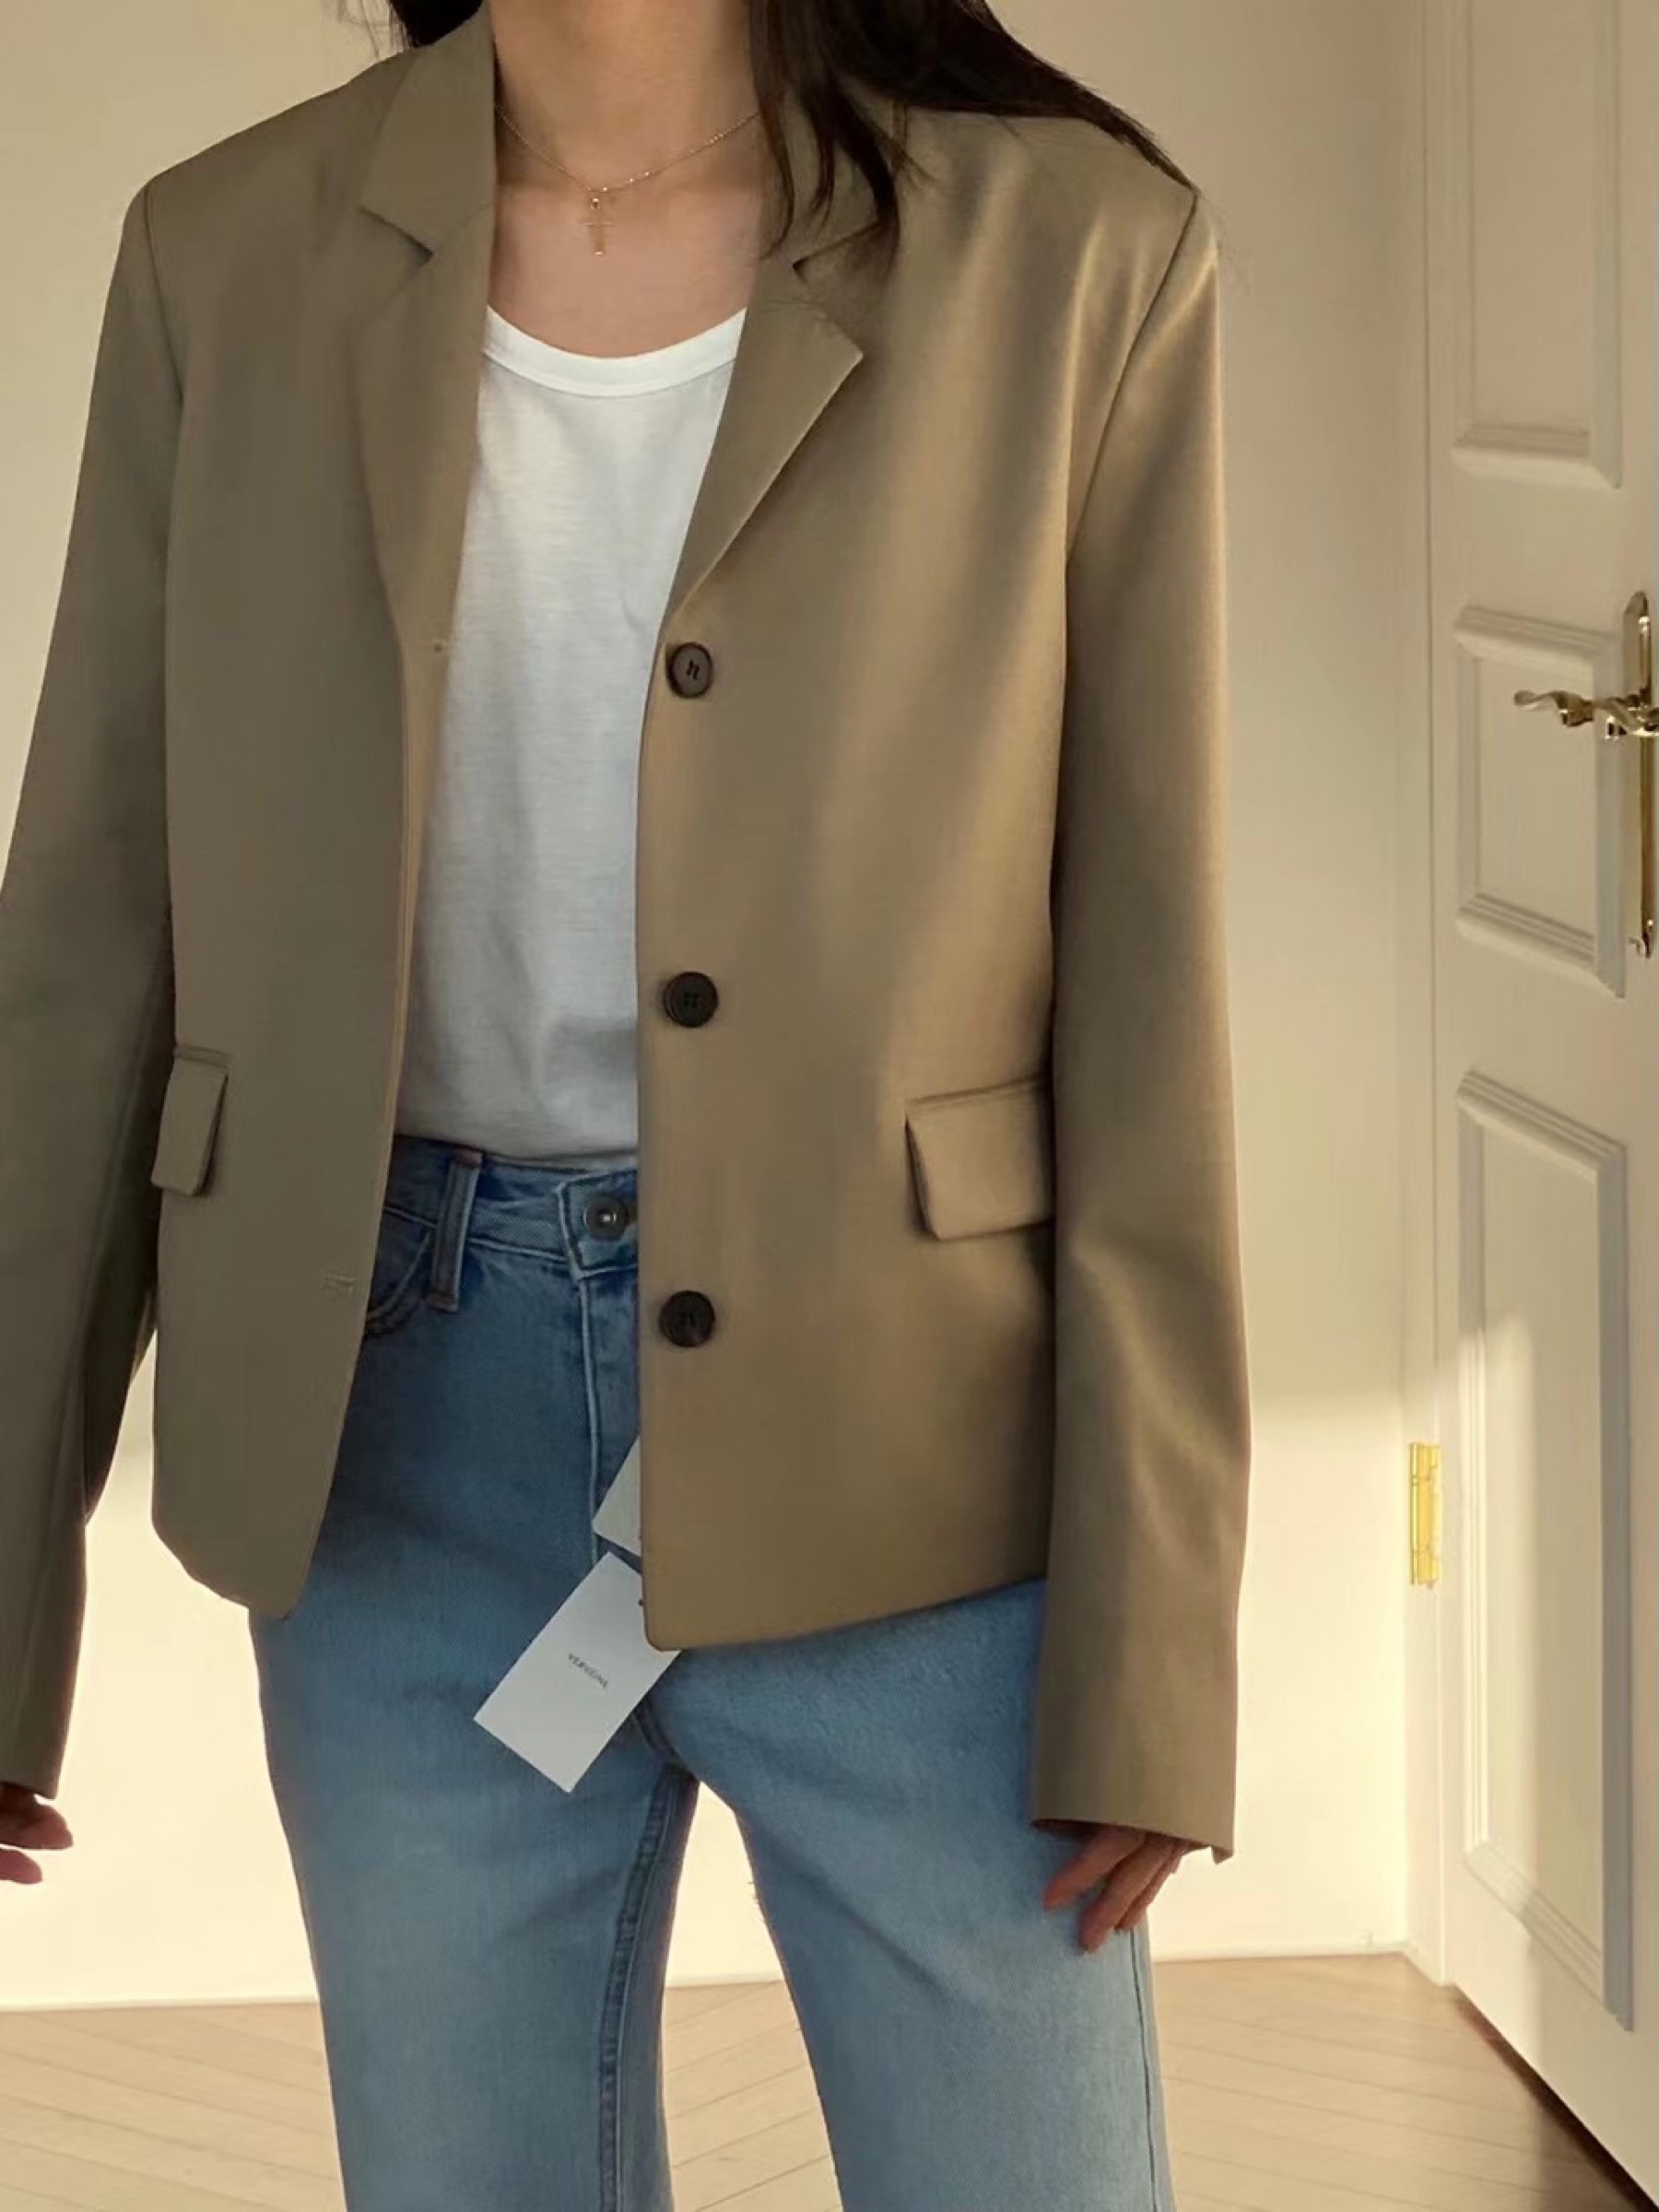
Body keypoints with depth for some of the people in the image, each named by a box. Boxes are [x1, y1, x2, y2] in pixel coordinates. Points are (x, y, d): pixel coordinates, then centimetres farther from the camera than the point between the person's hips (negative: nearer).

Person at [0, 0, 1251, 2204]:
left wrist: (1150, 1629, -9)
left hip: (908, 1443, -2)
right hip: (409, 1445, 2)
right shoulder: (228, 256, -1)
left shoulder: (1075, 242, -7)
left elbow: (1142, 979, -7)